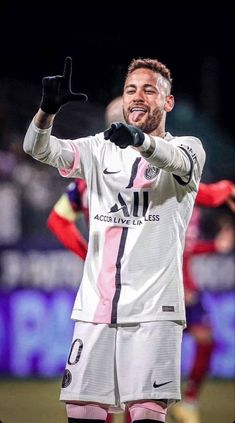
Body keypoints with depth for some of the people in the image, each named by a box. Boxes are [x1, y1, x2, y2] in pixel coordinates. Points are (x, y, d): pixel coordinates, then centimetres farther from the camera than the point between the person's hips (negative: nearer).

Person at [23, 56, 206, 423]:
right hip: (96, 304, 3)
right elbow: (38, 149, 0)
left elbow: (179, 162, -20)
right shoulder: (101, 149, 14)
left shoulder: (187, 147, 4)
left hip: (153, 306, -3)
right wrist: (48, 109, -22)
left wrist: (141, 141, -43)